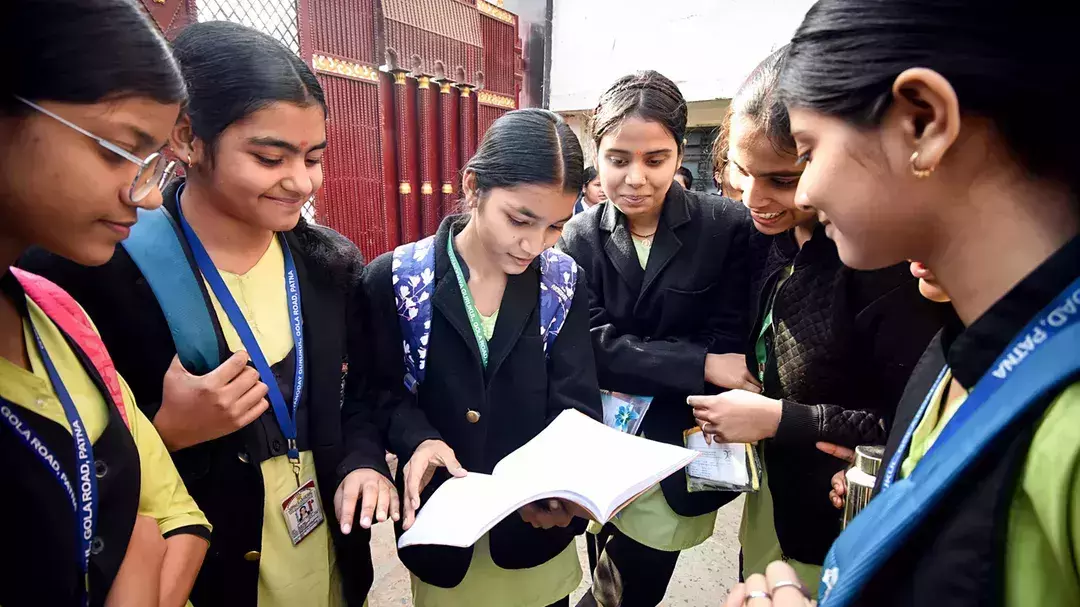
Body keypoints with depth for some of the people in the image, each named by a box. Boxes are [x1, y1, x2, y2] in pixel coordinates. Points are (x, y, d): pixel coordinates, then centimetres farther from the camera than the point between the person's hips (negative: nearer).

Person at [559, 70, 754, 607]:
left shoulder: (727, 226, -9)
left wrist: (632, 362, -20)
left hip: (682, 457, -1)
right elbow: (592, 348, -13)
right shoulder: (579, 239, -5)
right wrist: (698, 364, -22)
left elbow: (726, 346, -10)